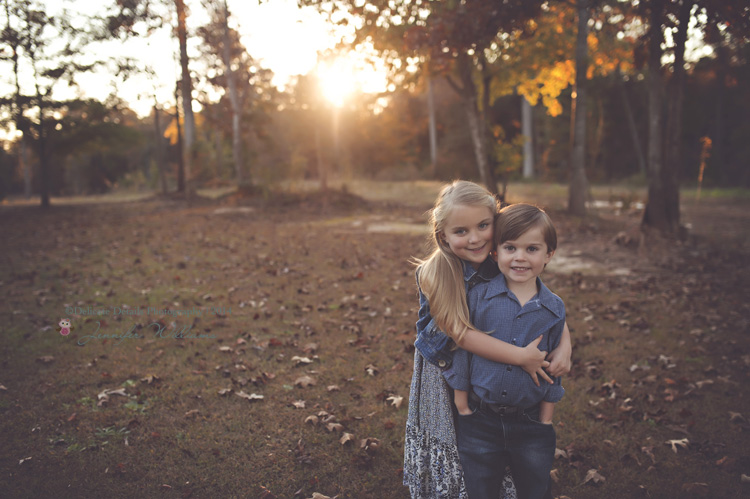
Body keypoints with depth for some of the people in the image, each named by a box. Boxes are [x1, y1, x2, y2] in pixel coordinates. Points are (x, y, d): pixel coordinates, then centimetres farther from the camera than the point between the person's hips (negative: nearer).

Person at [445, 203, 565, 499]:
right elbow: (461, 351, -3)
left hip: (530, 422, 1)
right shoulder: (478, 297, -9)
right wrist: (463, 407, -1)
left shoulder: (554, 309, -4)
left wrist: (545, 421, 5)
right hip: (479, 422, -1)